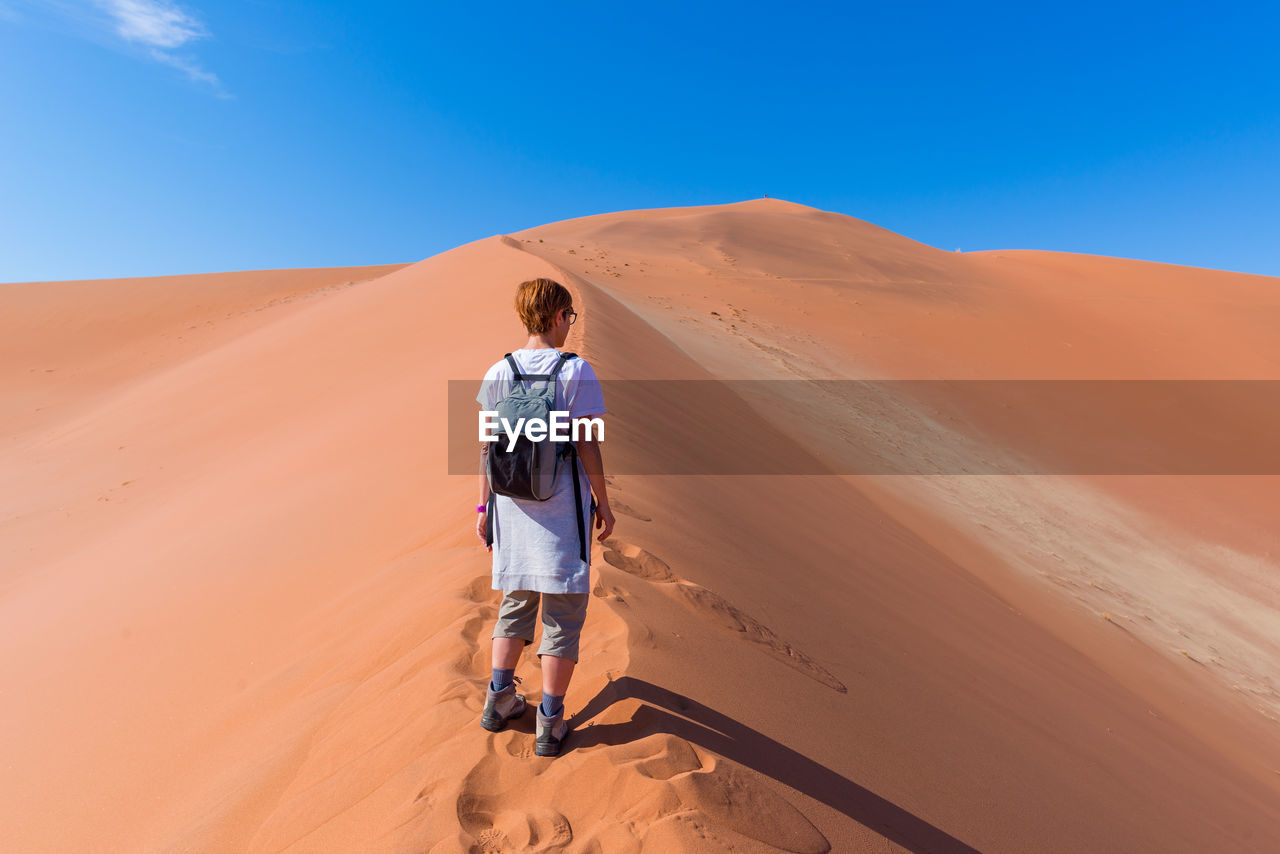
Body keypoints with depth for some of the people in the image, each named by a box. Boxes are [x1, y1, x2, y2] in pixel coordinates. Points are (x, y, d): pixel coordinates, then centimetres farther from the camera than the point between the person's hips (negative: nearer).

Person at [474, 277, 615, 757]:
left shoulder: (497, 373, 1)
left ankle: (499, 698, 29)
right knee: (564, 612, 9)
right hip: (563, 508, -4)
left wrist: (484, 506, 12)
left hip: (512, 506, 5)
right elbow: (587, 447, -13)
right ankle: (550, 723, 18)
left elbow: (488, 448, 3)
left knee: (516, 602, 23)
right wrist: (603, 504, -2)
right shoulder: (576, 372, -12)